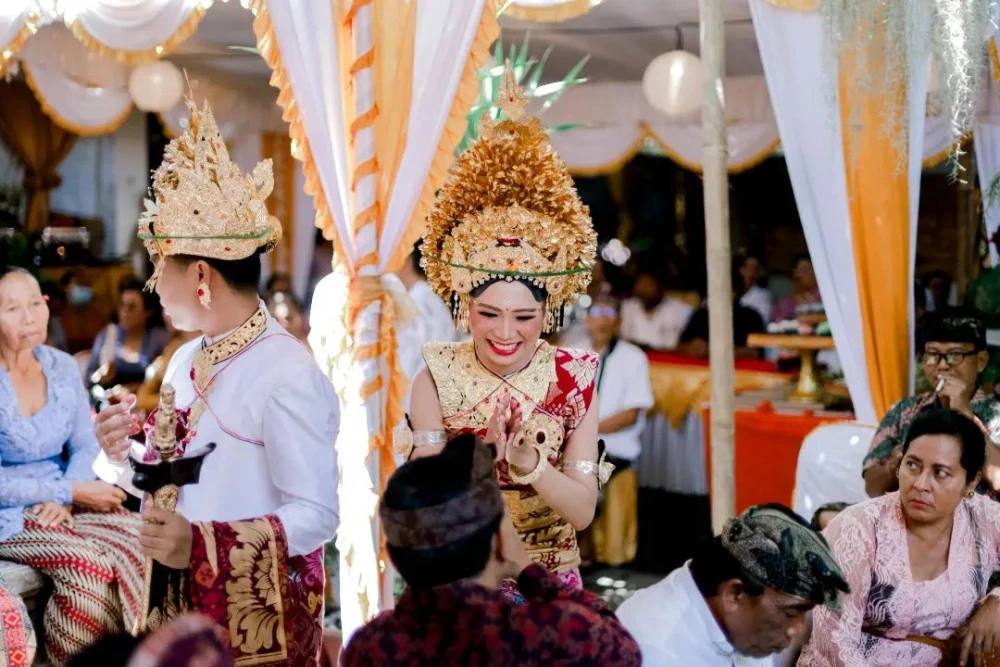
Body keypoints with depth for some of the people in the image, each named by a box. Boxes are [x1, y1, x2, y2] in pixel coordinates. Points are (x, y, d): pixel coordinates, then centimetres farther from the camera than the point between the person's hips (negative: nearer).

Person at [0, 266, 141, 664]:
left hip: (61, 505, 5)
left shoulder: (62, 367, 4)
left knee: (137, 539, -23)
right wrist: (71, 492, -19)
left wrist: (63, 500, -13)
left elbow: (85, 447, 7)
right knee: (85, 559, -31)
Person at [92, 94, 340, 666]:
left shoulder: (287, 375, -19)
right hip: (178, 604, 7)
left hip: (258, 620, -7)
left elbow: (316, 515, -21)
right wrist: (127, 457, -3)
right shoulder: (187, 362, 7)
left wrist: (204, 544, -29)